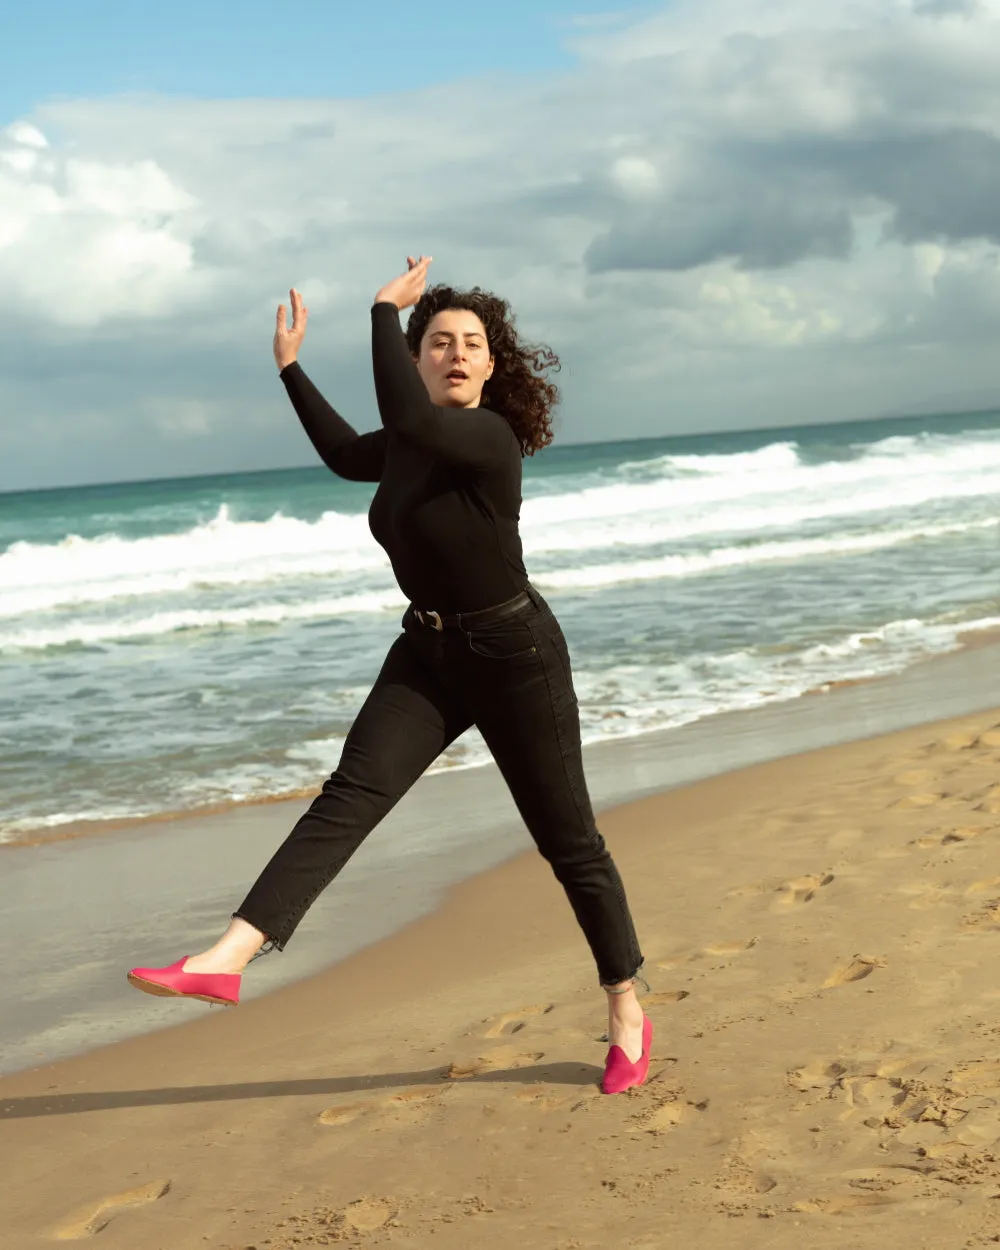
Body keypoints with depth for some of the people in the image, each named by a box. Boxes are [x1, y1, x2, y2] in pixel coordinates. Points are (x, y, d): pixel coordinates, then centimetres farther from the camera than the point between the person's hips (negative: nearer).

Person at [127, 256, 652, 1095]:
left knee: (569, 841, 3)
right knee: (348, 797, -11)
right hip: (427, 653, 6)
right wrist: (290, 365, 21)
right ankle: (227, 961, -23)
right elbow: (348, 456, 24)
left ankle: (628, 1016, 20)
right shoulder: (410, 445, 1)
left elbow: (407, 419, -44)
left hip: (515, 656, -6)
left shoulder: (492, 441, -23)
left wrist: (385, 308, -32)